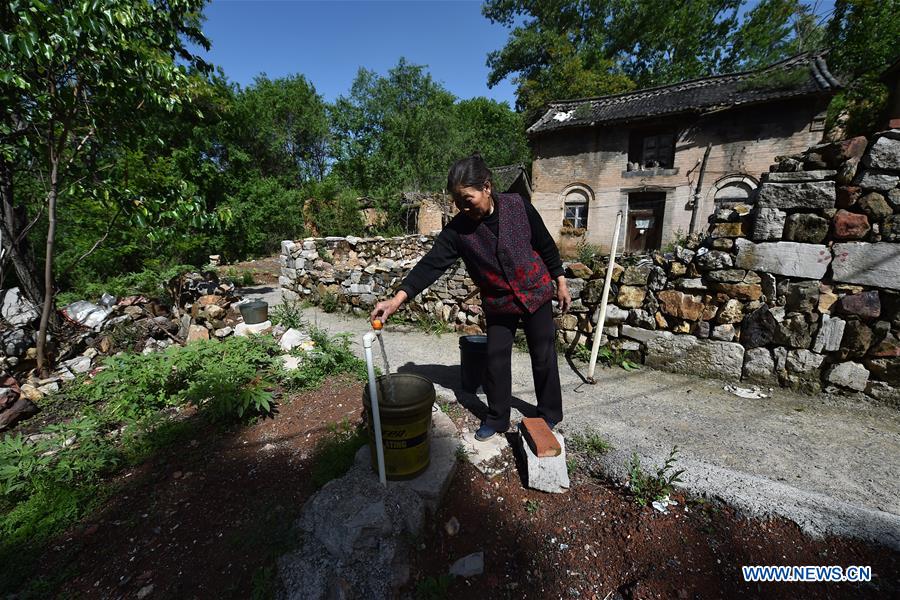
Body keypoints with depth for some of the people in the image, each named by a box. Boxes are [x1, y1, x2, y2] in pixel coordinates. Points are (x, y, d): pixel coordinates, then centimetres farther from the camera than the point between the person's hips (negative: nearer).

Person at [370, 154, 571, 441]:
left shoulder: (518, 206, -16)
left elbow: (545, 245, -5)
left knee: (543, 357, 10)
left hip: (535, 293, -1)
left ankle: (549, 414, 32)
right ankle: (497, 418, 27)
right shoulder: (458, 229, -16)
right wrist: (397, 299, -35)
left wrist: (560, 282, 2)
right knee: (495, 360, 5)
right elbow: (431, 264, -24)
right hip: (498, 303, 1)